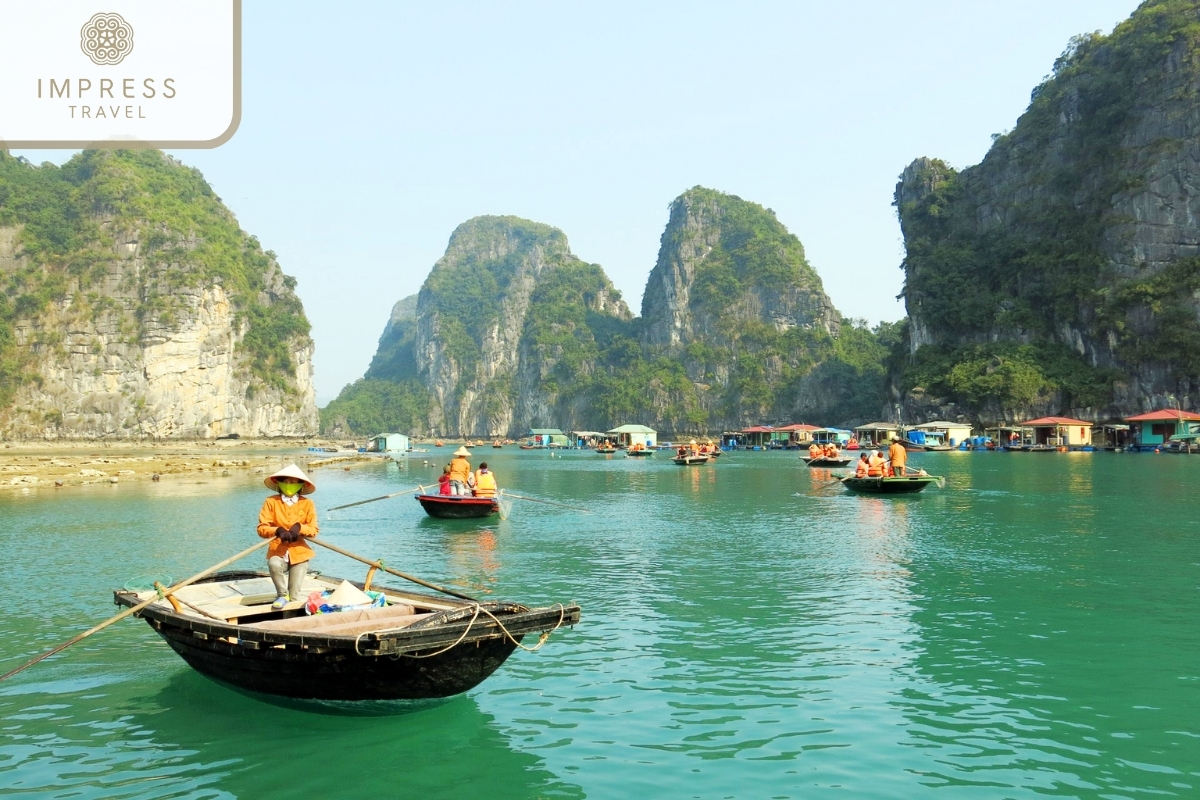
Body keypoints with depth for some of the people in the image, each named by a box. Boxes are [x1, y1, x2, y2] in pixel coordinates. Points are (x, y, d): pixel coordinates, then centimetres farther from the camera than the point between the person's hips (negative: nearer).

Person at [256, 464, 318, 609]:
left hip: (299, 551, 1)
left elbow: (313, 530, -1)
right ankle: (282, 595, -10)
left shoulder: (307, 504, 3)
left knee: (296, 596, -6)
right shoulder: (271, 502, 0)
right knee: (274, 564, -36)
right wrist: (278, 530, -25)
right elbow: (262, 528, -5)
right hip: (277, 550, -1)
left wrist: (299, 528, -22)